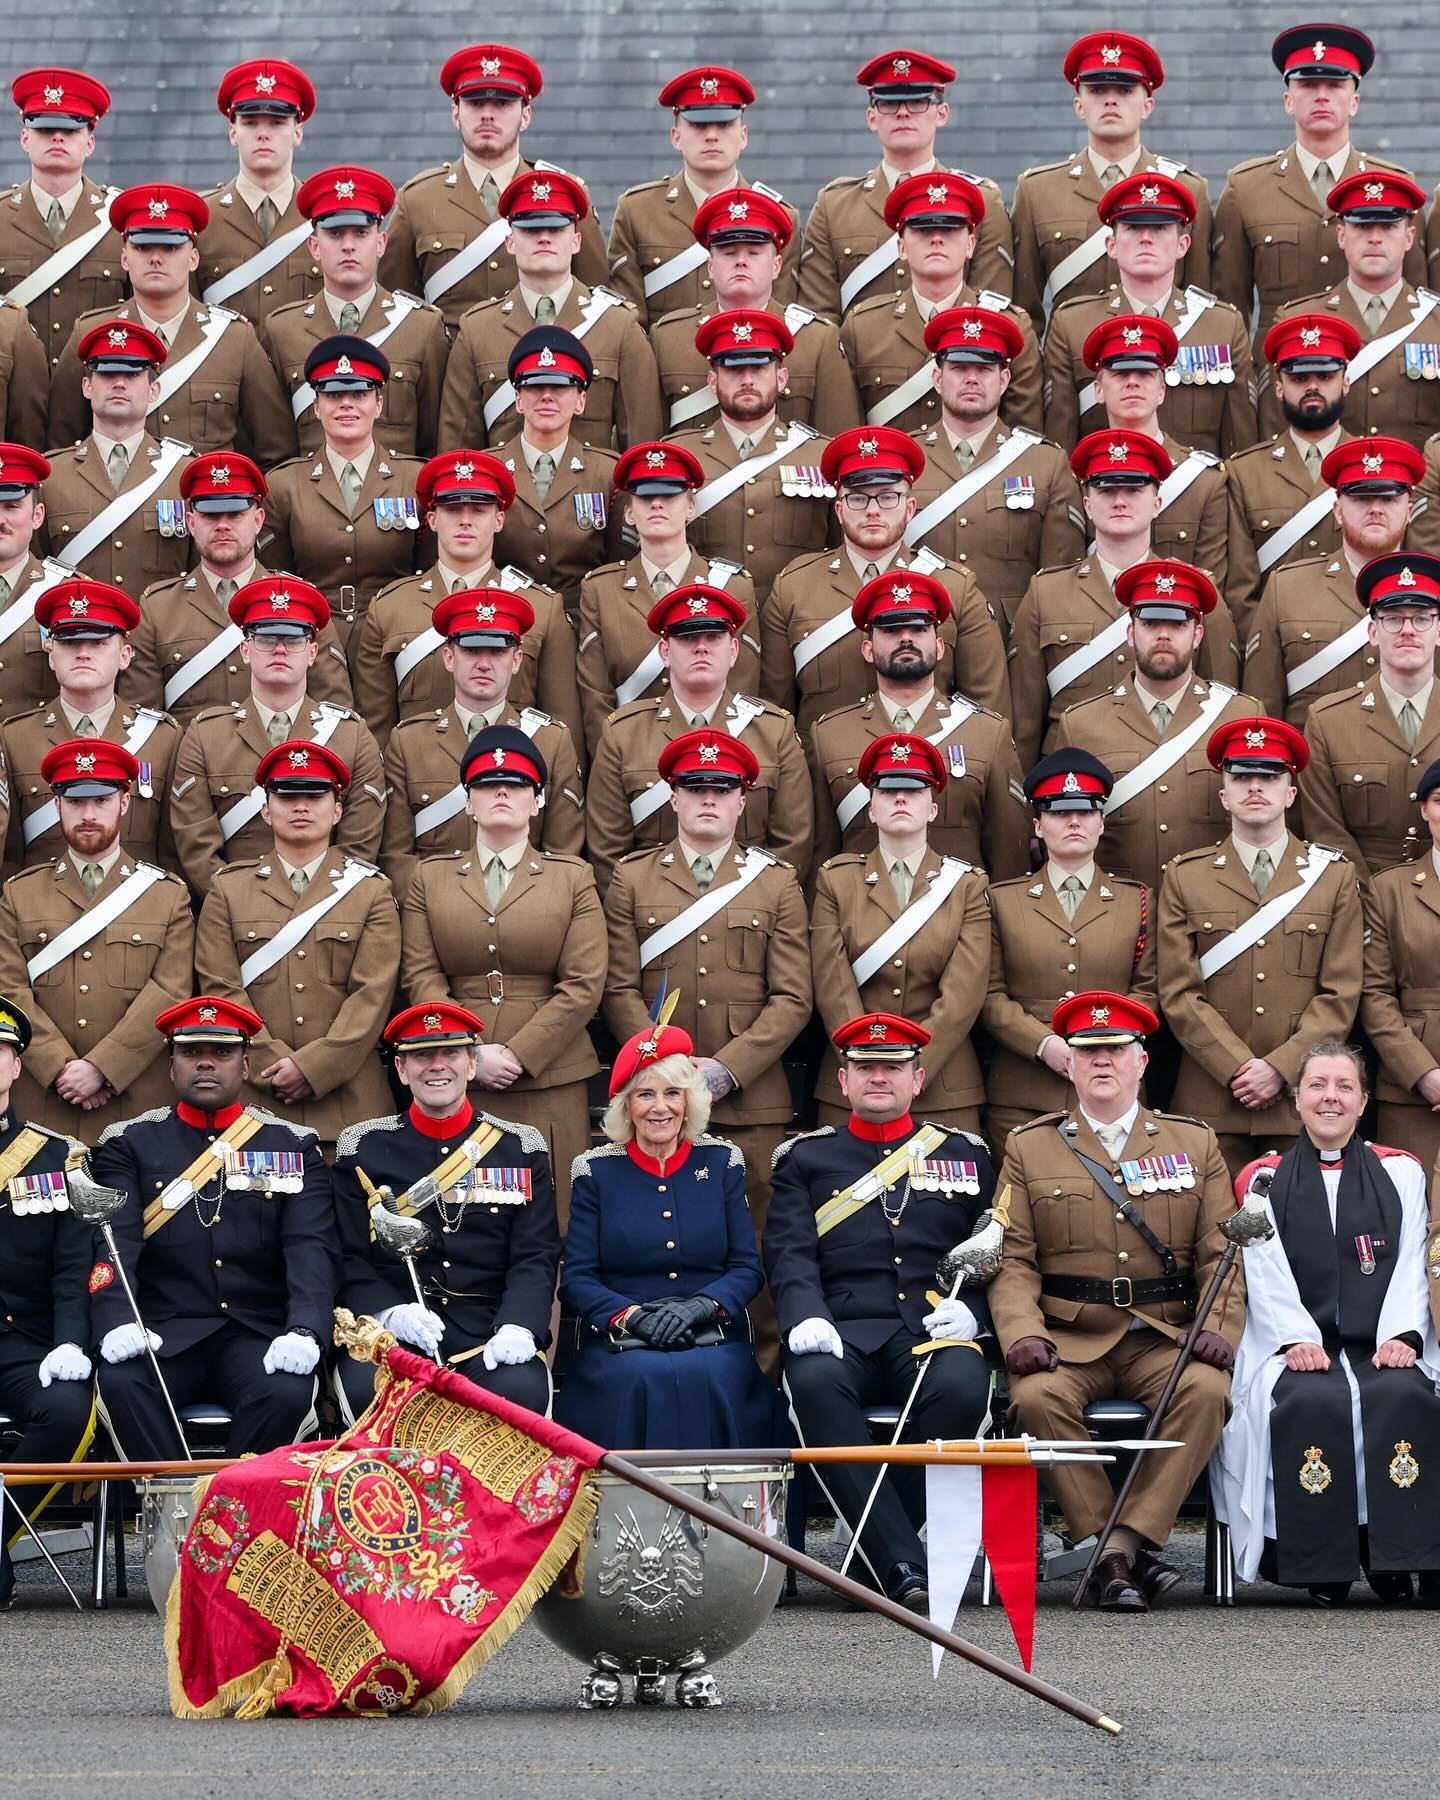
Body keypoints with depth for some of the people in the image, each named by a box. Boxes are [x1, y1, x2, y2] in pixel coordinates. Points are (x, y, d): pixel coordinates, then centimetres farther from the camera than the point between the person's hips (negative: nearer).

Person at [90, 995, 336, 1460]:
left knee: (287, 1395, -32)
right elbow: (114, 1245, -2)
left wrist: (304, 1331, -21)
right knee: (120, 1384, -32)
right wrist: (118, 1322, -24)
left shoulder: (293, 1148, 12)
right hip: (163, 1335, 0)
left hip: (259, 1335, 0)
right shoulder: (130, 1144, 12)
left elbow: (312, 1252, -1)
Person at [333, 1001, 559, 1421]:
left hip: (489, 1336, 0)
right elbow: (348, 1258, 5)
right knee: (369, 1391, -33)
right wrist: (390, 1312, -15)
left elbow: (536, 1259, 4)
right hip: (392, 1336, 0)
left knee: (521, 1390, -32)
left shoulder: (522, 1148, 12)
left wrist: (517, 1327, -16)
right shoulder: (363, 1147, 11)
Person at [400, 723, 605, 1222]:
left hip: (548, 1079, -1)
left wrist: (518, 1054, -9)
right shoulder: (430, 878, 13)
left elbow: (584, 985, 1)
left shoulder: (573, 879, 10)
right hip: (454, 1082, 1)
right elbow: (421, 978, 4)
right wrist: (471, 1055, -9)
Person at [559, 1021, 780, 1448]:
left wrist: (699, 1307, -12)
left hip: (714, 1344, 1)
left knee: (706, 1378, -32)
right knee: (640, 1381, -34)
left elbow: (747, 1268, 7)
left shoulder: (721, 1162, 11)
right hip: (620, 1347, -1)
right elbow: (576, 1280, 3)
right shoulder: (596, 1171, 7)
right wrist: (632, 1316, -15)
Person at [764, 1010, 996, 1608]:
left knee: (961, 1388, -37)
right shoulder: (805, 1158, 18)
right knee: (815, 1381, -37)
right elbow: (789, 1255, 5)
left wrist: (971, 1310, -6)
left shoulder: (965, 1155, 21)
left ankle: (875, 1543, -20)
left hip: (935, 1330, 1)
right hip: (844, 1332, 0)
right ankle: (904, 1567, -38)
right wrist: (806, 1317, -16)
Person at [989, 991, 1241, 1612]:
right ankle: (1112, 1556, -25)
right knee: (1037, 1396, -33)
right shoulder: (1029, 1148, 12)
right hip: (1068, 1340, 0)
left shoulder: (1195, 1144, 13)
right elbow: (1013, 1258, 5)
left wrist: (1220, 1328, -10)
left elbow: (1220, 1254, 8)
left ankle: (1128, 1540, -29)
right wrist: (1022, 1332, -13)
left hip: (1164, 1340, 0)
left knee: (1207, 1389, -32)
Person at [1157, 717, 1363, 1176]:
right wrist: (1239, 1069, -9)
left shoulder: (1334, 876, 9)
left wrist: (1279, 1068, -8)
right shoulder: (1185, 878, 8)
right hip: (1210, 1100, 0)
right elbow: (1179, 995, 2)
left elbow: (1341, 994, 3)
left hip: (1303, 1098, 0)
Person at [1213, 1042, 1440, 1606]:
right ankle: (1324, 1566, -26)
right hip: (1298, 1347, -1)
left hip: (1382, 1348, 1)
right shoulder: (1263, 1180, 14)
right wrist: (1297, 1341, -15)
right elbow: (1267, 1276, 2)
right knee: (1315, 1401, -35)